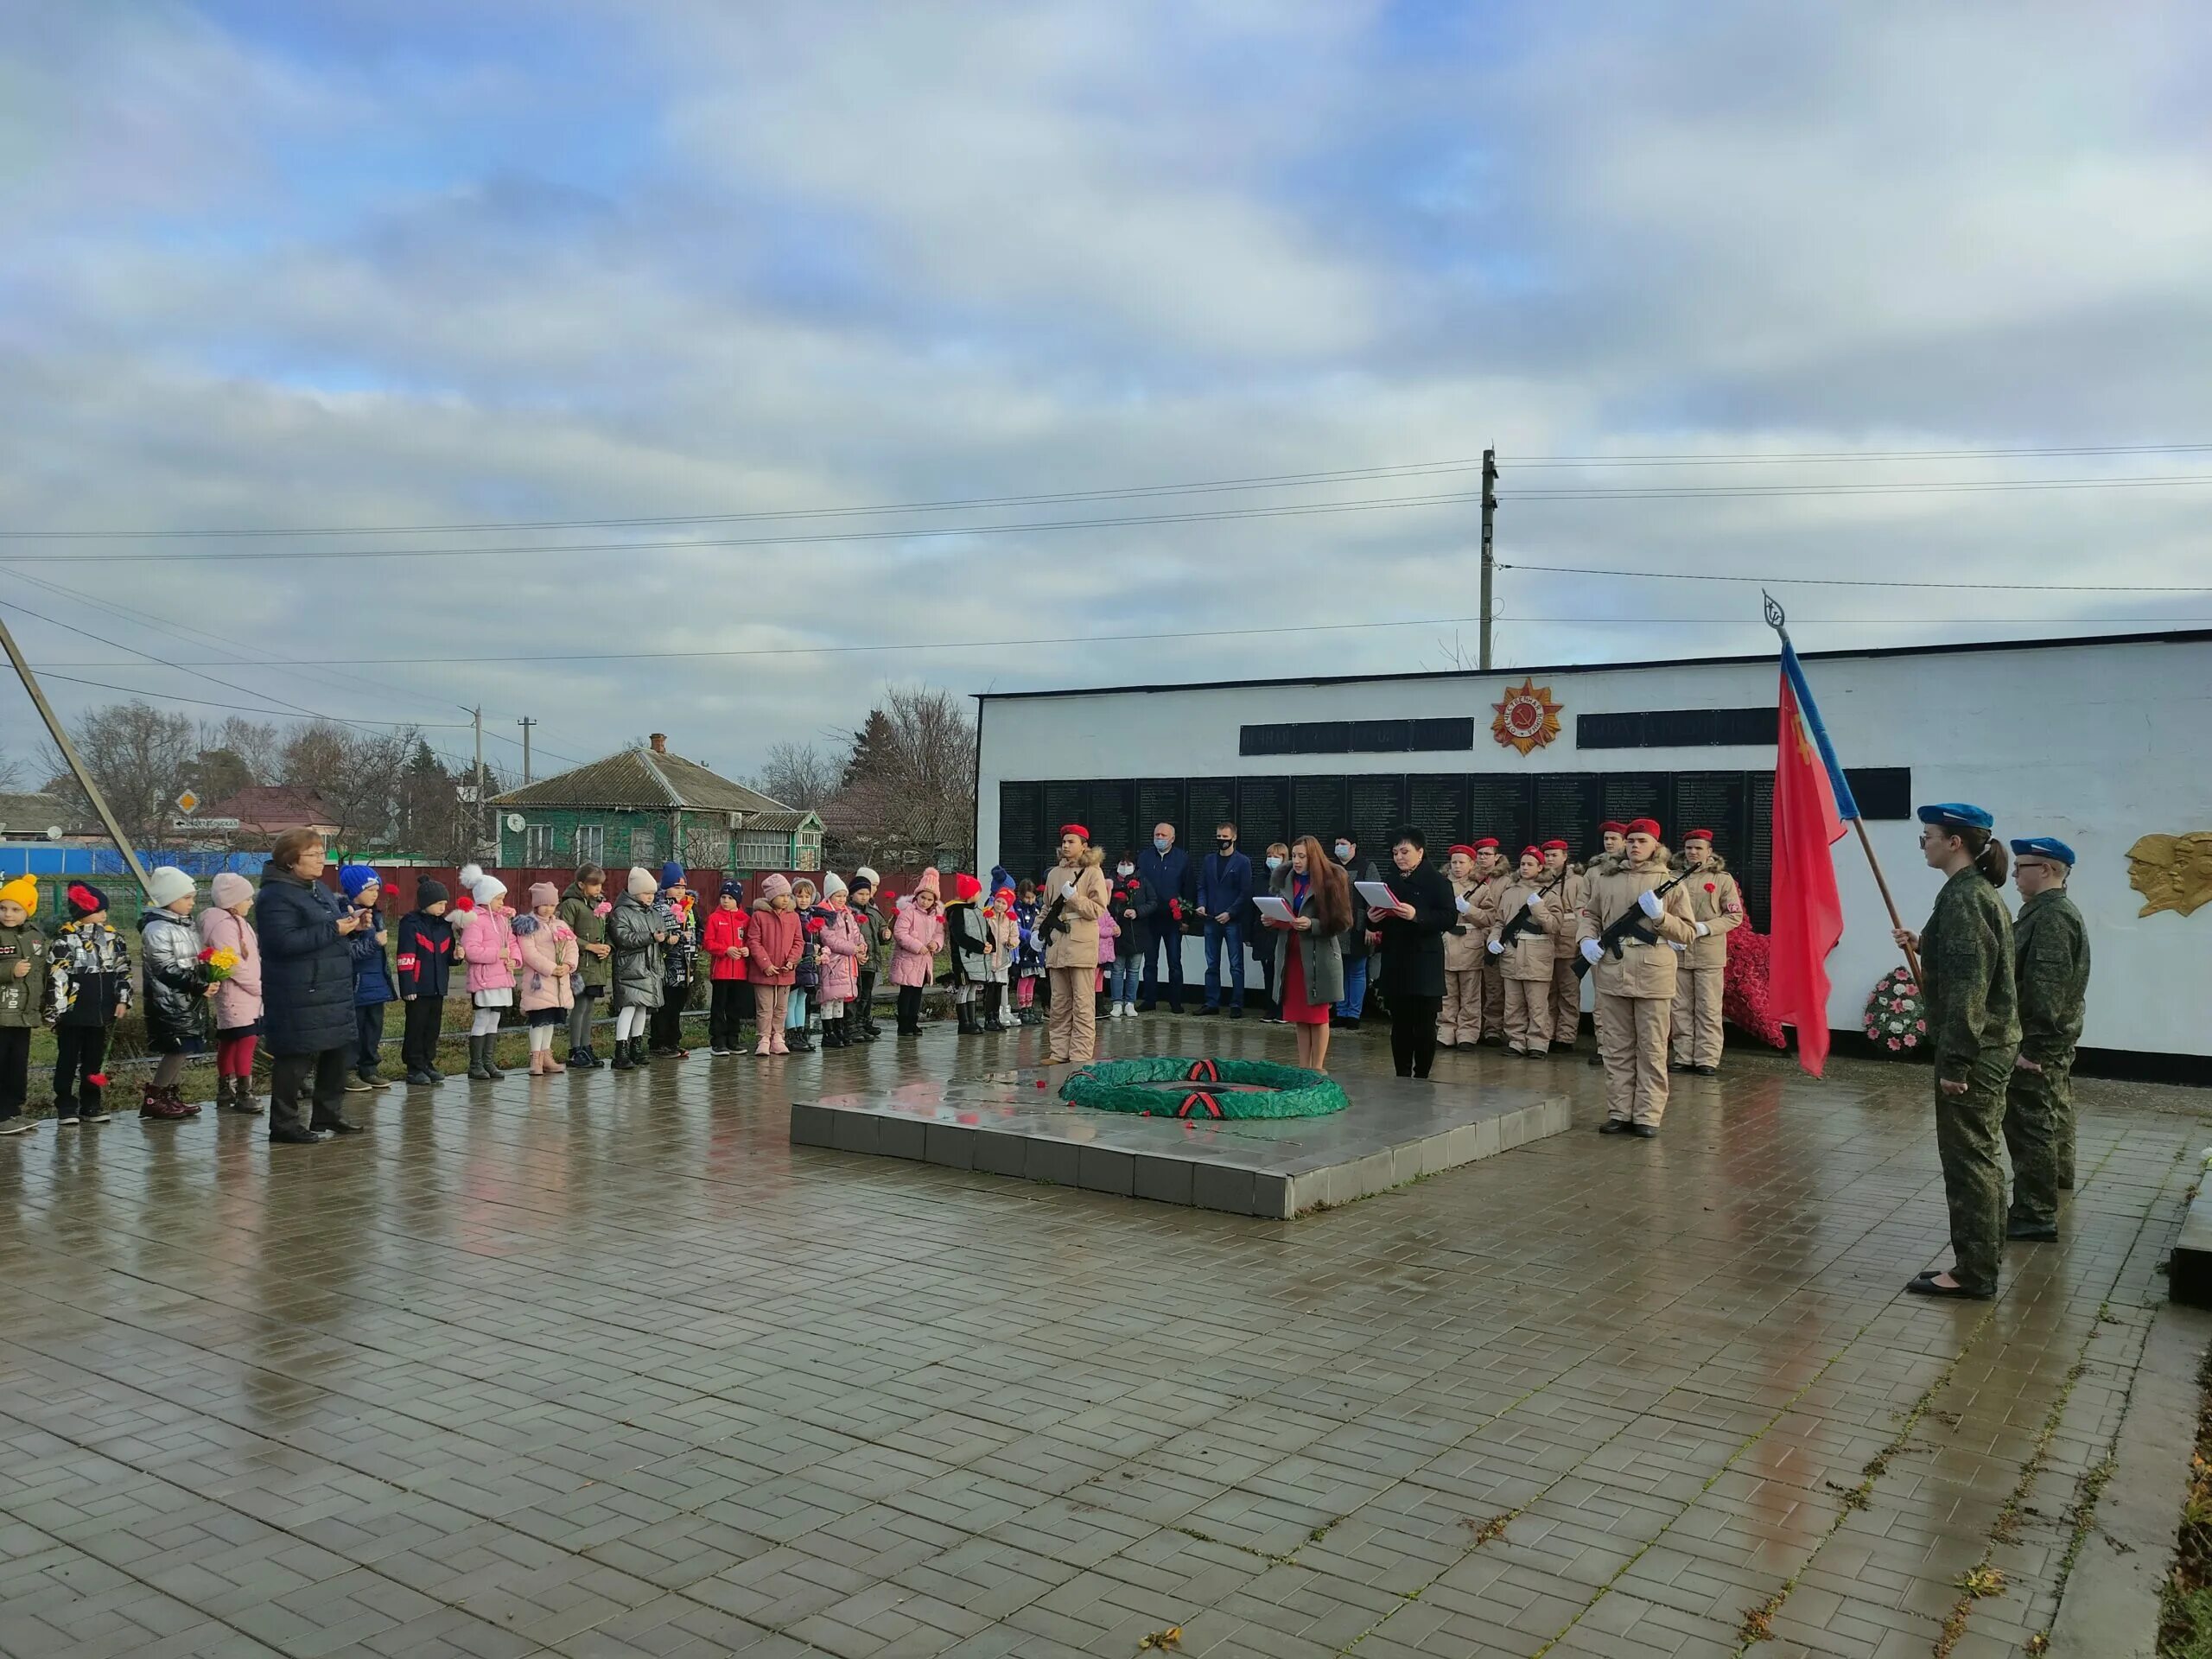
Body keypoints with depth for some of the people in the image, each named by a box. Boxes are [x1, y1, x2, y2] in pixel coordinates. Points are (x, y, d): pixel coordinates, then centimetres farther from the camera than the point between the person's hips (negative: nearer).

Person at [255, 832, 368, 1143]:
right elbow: (284, 942, -25)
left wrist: (350, 923, 7)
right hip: (298, 996, -10)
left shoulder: (320, 889, 16)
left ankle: (328, 1114, 28)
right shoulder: (276, 896, -14)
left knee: (338, 1051, 15)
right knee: (296, 1058, -5)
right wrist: (334, 929, -23)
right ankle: (284, 1125, 4)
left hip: (334, 990, 10)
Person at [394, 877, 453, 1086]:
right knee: (416, 1027, 0)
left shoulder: (445, 924, 11)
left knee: (433, 1027, 12)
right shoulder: (411, 923, -9)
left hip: (438, 986, 7)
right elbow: (405, 958, -12)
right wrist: (408, 987, -16)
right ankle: (415, 1068, 6)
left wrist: (455, 955, -3)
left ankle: (427, 1064, 21)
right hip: (418, 987, -7)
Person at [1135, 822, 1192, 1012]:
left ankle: (1176, 1002, 10)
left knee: (1175, 963, 2)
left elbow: (1188, 889, 1)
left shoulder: (1183, 859, 2)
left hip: (1173, 918, -2)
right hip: (1149, 917, 2)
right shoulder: (1144, 858, 8)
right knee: (1150, 962, 7)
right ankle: (1149, 1000, 14)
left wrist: (1186, 917, -3)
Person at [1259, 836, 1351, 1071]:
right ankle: (1303, 1066, 17)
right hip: (1290, 954, 5)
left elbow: (1341, 922, -10)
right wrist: (1271, 920, -3)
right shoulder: (1284, 880, 9)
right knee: (1298, 1015, 9)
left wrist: (1312, 924, -22)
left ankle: (1318, 1068, 11)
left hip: (1319, 956, -5)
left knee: (1318, 1015, 3)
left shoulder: (1330, 882, -8)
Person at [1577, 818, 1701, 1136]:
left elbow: (1688, 933, 3)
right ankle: (1619, 1112, 16)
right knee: (1616, 1047, 8)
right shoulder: (1603, 877, 8)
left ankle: (1648, 1116, 8)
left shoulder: (1670, 882, 3)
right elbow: (1589, 914, 17)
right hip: (1611, 969, 2)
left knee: (1652, 1049, 2)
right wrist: (1587, 939, -2)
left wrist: (1660, 916, -14)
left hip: (1653, 973, -2)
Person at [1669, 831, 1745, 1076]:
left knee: (1708, 1009, -1)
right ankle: (1683, 1057, 13)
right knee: (1681, 1009, 6)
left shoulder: (1722, 879, 2)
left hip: (1709, 954, -2)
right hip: (1678, 952, 2)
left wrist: (1705, 928, -13)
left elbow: (1735, 916, 0)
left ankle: (1707, 1059, 4)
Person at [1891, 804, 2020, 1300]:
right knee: (1980, 1155, 18)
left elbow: (1967, 988, -22)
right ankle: (1985, 1256, 28)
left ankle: (1973, 1273, 5)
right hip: (1992, 1044, 10)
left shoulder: (1963, 899, -18)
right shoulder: (1982, 892, 12)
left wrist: (1955, 1063, -22)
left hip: (1972, 1049, -10)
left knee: (1966, 1157, -2)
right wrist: (1925, 945, 21)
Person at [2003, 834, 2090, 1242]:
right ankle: (2058, 1172, 50)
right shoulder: (2054, 910, 13)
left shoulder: (2051, 916, -22)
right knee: (2053, 1107, 29)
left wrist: (2031, 1047, -27)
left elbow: (2047, 987, -27)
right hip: (2055, 1037, 11)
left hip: (2037, 1040, -11)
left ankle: (2035, 1215, -8)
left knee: (2030, 1123, -10)